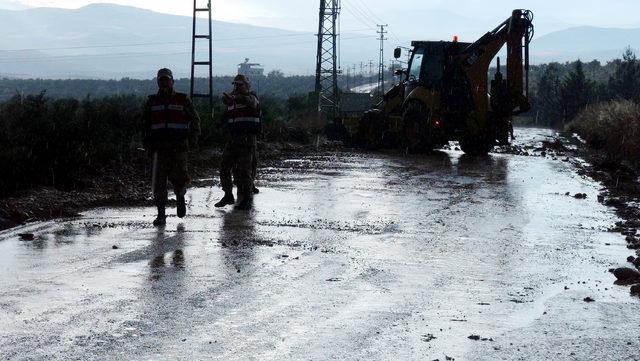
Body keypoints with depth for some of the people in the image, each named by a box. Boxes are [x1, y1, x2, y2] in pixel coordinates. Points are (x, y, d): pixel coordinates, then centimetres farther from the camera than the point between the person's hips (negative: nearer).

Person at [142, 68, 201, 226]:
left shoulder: (183, 100, 6)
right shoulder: (152, 101, 11)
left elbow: (195, 120, 9)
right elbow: (145, 123, 19)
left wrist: (193, 140, -3)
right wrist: (147, 143, 9)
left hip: (179, 147, -1)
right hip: (159, 147, 1)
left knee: (179, 177, -6)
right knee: (159, 180, -6)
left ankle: (180, 197, 29)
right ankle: (161, 215, -1)